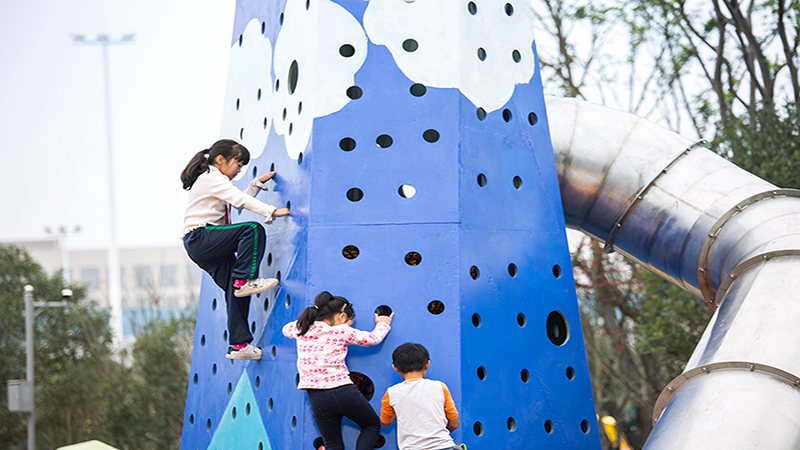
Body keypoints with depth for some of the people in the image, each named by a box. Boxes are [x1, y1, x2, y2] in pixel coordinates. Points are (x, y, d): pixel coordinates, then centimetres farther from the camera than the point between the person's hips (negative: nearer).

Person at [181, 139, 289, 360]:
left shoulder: (213, 180, 26)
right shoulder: (211, 178, -7)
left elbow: (240, 201, 35)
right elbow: (240, 200, -19)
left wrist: (258, 183, 27)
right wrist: (272, 211, -24)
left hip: (210, 247, 10)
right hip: (200, 238, -10)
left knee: (236, 292, 0)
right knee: (253, 230, -24)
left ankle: (239, 345, -2)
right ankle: (245, 280, -21)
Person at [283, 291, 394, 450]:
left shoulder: (301, 329, 7)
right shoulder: (341, 332, -4)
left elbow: (286, 329, 32)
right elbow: (373, 338, 12)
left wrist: (310, 318, 40)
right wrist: (383, 324, 32)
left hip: (317, 398, 4)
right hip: (343, 392, -4)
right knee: (373, 425, 20)